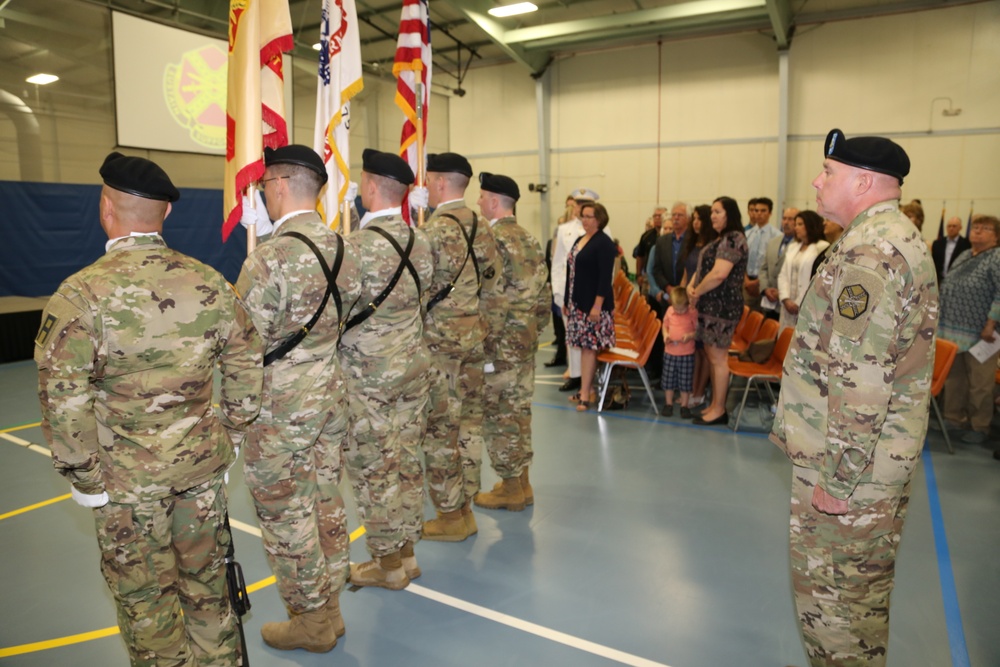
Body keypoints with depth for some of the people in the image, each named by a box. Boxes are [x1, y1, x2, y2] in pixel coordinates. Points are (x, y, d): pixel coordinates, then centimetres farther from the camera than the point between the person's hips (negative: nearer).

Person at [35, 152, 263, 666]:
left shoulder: (80, 294, -17)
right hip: (203, 465, 4)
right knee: (207, 582, 21)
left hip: (127, 476, -3)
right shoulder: (209, 283, -5)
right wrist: (228, 440, 11)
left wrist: (85, 479, -5)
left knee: (145, 597, 17)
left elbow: (64, 402, -18)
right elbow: (248, 369, 0)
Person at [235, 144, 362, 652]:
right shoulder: (341, 247, 3)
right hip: (331, 393, 8)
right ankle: (328, 607, 33)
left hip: (281, 406, -7)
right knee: (326, 504, 17)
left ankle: (310, 620, 24)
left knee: (286, 515, 9)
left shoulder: (270, 255, -19)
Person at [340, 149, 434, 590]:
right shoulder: (420, 241, 4)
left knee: (372, 468, 6)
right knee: (406, 461, 15)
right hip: (413, 366, 7)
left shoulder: (358, 244, -17)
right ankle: (405, 554, 28)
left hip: (367, 374, -7)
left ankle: (388, 564, 19)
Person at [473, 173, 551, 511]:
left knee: (499, 414, 3)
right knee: (519, 410, 16)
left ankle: (510, 489, 13)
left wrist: (480, 340, -12)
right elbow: (543, 293, 13)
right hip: (526, 339, 9)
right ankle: (522, 483, 27)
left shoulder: (491, 239, -15)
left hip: (500, 344, -9)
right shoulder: (528, 239, 11)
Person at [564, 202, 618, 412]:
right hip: (578, 303, 8)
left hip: (593, 304, -8)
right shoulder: (579, 241, 16)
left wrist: (598, 305, -21)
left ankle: (585, 394, -4)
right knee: (584, 347, 10)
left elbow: (605, 277, -16)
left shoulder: (604, 243, -9)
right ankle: (586, 390, 17)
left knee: (588, 347, -7)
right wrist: (567, 301, 18)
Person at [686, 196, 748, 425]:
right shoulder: (720, 239, 18)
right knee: (711, 355, 14)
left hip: (722, 306, -10)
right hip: (710, 306, 10)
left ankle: (719, 410, 5)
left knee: (718, 358, -4)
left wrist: (697, 292, -11)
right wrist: (691, 286, 0)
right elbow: (703, 267, 19)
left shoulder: (733, 239, -14)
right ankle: (714, 405, 22)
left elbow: (718, 274, -24)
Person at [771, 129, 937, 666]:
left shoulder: (868, 252, -21)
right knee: (861, 589, 22)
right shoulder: (897, 238, 13)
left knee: (831, 593, 4)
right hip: (880, 455, 10)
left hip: (851, 463, -10)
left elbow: (859, 379, -26)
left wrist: (837, 478, -21)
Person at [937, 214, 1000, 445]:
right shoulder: (963, 256, 14)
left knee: (979, 383, 3)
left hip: (978, 333, -7)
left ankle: (979, 427, 16)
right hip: (953, 330, 7)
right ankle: (954, 418, 26)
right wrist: (942, 317, 15)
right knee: (954, 377, 13)